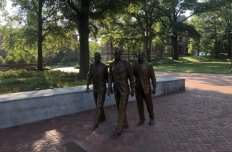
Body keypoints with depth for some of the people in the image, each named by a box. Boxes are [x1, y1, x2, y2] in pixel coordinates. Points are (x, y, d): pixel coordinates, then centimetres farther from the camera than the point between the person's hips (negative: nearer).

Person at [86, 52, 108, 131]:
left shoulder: (104, 67, -14)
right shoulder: (91, 66, 1)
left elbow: (107, 77, -4)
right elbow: (89, 76, -3)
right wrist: (87, 86, -19)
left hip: (102, 89, -6)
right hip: (95, 89, 6)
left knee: (99, 106, -7)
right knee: (98, 105, 18)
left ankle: (95, 124, 0)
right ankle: (103, 118, 39)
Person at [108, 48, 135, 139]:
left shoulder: (126, 63, -13)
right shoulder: (112, 64, 3)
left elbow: (131, 77, -8)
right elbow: (110, 77, 5)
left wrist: (133, 89, -8)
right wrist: (109, 88, -7)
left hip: (124, 89, -6)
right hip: (116, 89, 6)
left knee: (122, 109, -5)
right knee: (120, 108, 15)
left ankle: (118, 131, 2)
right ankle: (125, 125, 34)